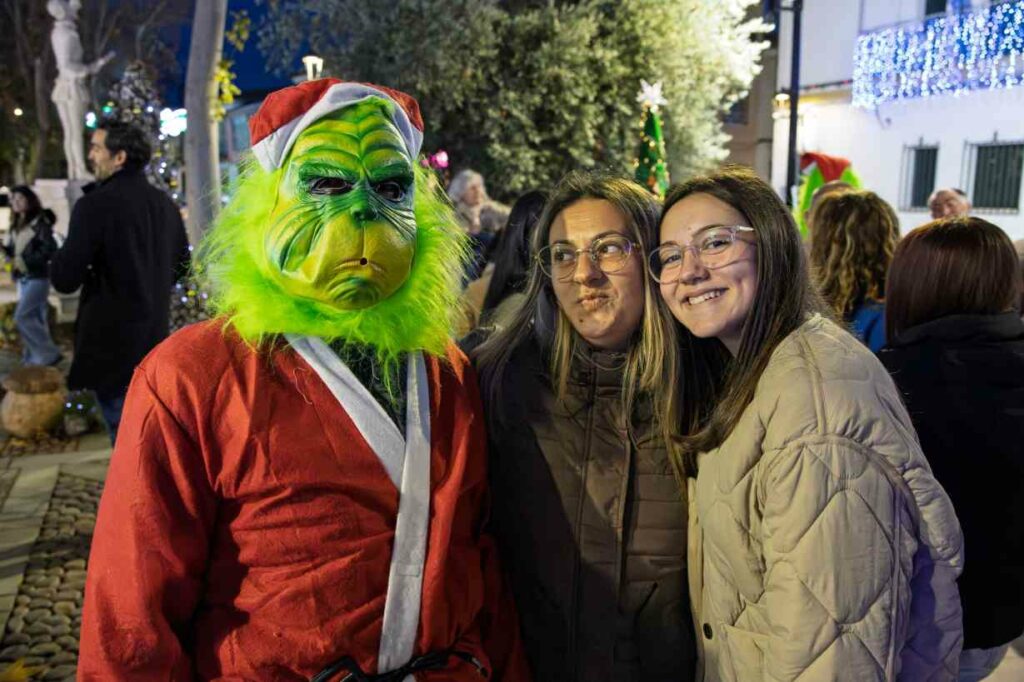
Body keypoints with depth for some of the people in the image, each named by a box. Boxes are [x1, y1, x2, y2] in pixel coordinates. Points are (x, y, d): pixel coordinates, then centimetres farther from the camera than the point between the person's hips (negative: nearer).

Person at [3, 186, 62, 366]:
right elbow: (12, 250, 17)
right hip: (22, 279, 7)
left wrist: (26, 262, -19)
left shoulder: (40, 222, -9)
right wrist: (5, 250, -5)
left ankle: (49, 354, -6)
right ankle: (35, 359, 16)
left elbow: (50, 250, -16)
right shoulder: (16, 225, 13)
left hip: (37, 277, -7)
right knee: (35, 319, 10)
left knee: (22, 317, -13)